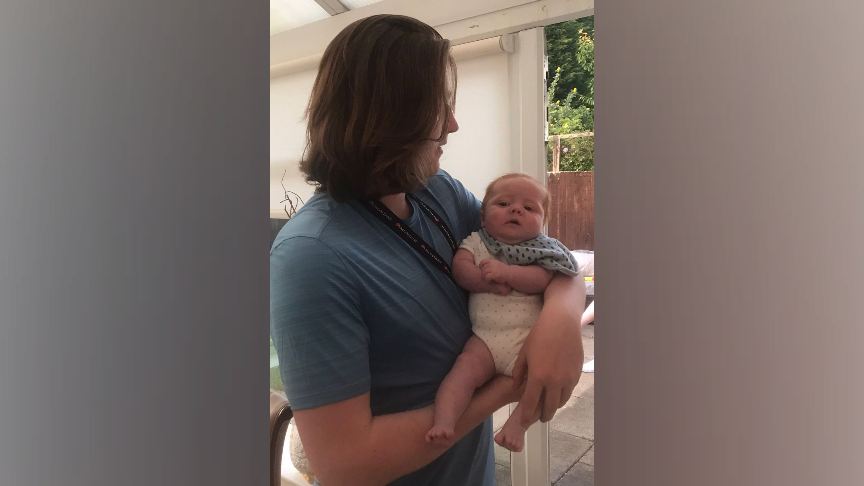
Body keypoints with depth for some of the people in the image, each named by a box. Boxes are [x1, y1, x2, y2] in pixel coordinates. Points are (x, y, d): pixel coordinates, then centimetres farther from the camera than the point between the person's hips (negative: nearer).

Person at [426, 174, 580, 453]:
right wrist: (486, 281, -16)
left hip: (531, 336, 0)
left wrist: (506, 272, -21)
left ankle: (518, 422, -20)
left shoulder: (541, 249, 8)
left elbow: (541, 280, -10)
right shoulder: (476, 242, 13)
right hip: (486, 336, 1)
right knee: (467, 366, -23)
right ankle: (444, 421, -27)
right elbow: (460, 268, -3)